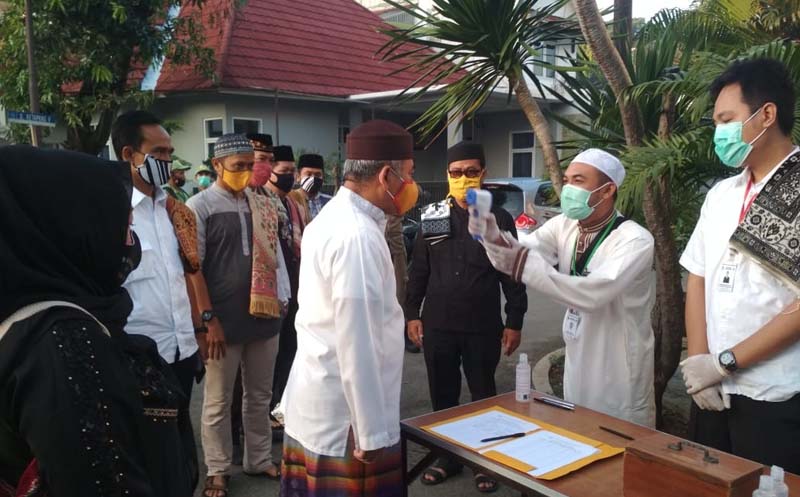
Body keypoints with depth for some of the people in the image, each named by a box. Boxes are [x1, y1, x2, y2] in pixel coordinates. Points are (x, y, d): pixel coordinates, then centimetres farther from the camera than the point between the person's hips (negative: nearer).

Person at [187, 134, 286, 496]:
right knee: (218, 402, 10)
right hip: (224, 320, -4)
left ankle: (259, 460, 34)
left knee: (259, 396, 17)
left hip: (264, 315, 5)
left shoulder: (260, 205, 8)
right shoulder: (200, 206, -6)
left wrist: (279, 299, 11)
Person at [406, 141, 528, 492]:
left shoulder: (499, 219, -2)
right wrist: (412, 313, 4)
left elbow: (512, 274, 0)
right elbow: (418, 270, 8)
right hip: (437, 325, 2)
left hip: (483, 327, -2)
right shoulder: (432, 216, 4)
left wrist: (514, 322, -3)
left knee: (483, 395, 12)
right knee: (442, 395, 13)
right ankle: (448, 456, 30)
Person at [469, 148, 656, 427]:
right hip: (577, 363, 7)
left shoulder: (635, 240, -21)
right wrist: (492, 236, -35)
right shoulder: (563, 226, 1)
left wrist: (525, 265, -38)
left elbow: (592, 294, -33)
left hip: (620, 370, -6)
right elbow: (522, 252, -14)